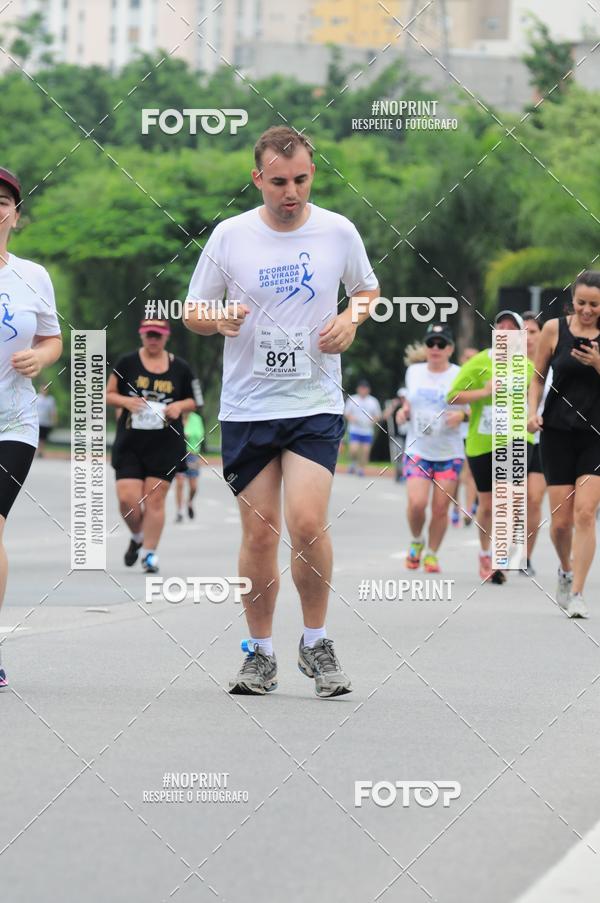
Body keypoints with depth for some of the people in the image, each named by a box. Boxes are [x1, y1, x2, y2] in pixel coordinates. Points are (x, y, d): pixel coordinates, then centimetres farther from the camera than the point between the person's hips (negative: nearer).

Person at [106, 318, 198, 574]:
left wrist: (179, 406, -6)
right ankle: (137, 537, 23)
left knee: (155, 499, -4)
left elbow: (193, 400, 16)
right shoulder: (127, 363, 3)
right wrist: (126, 401, -12)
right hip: (129, 443, 0)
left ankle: (150, 553, 5)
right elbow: (108, 394, 9)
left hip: (166, 445, 0)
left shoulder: (180, 368, 6)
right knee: (127, 499, -7)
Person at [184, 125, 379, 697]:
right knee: (259, 532, 2)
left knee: (307, 523, -16)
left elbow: (367, 290, 18)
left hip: (316, 403, -1)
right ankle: (260, 653, 16)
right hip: (246, 408, 1)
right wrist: (218, 319, -15)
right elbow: (193, 312, 7)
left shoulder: (339, 232, 0)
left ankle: (316, 644, 2)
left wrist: (352, 318, -4)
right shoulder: (229, 236, -1)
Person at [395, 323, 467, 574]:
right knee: (416, 503, -15)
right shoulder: (413, 372, 7)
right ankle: (416, 541, 13)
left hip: (449, 452, -1)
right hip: (417, 450, 1)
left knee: (440, 508, -1)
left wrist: (462, 415, -20)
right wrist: (404, 412, -1)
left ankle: (432, 553, 18)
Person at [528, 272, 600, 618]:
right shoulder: (554, 329, -1)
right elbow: (539, 376, 9)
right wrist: (533, 410, -6)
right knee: (561, 520, 2)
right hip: (558, 432, 1)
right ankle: (566, 570, 32)